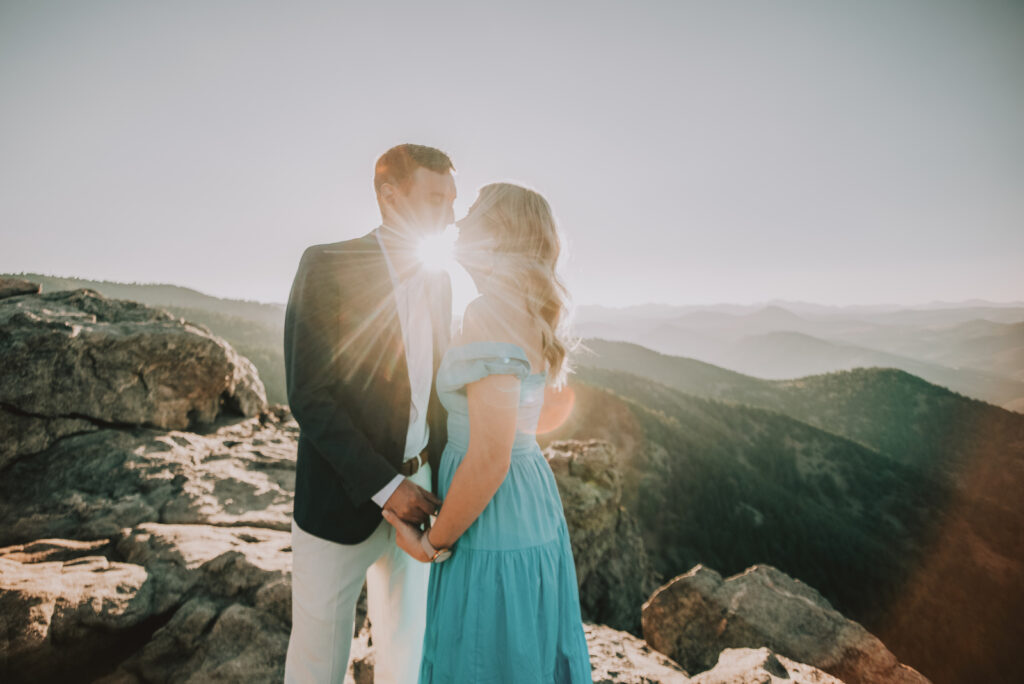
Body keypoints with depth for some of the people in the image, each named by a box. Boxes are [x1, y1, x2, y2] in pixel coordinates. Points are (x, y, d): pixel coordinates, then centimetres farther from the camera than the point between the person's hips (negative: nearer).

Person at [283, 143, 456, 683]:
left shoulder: (438, 279, 7)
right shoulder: (328, 265, -11)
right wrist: (384, 486, -18)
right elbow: (309, 397, -16)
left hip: (417, 495, 5)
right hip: (342, 499, -4)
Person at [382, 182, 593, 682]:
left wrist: (432, 543, -12)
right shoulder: (528, 313, 6)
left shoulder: (491, 311, -23)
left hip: (495, 524, -9)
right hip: (534, 506, 9)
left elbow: (490, 458, -24)